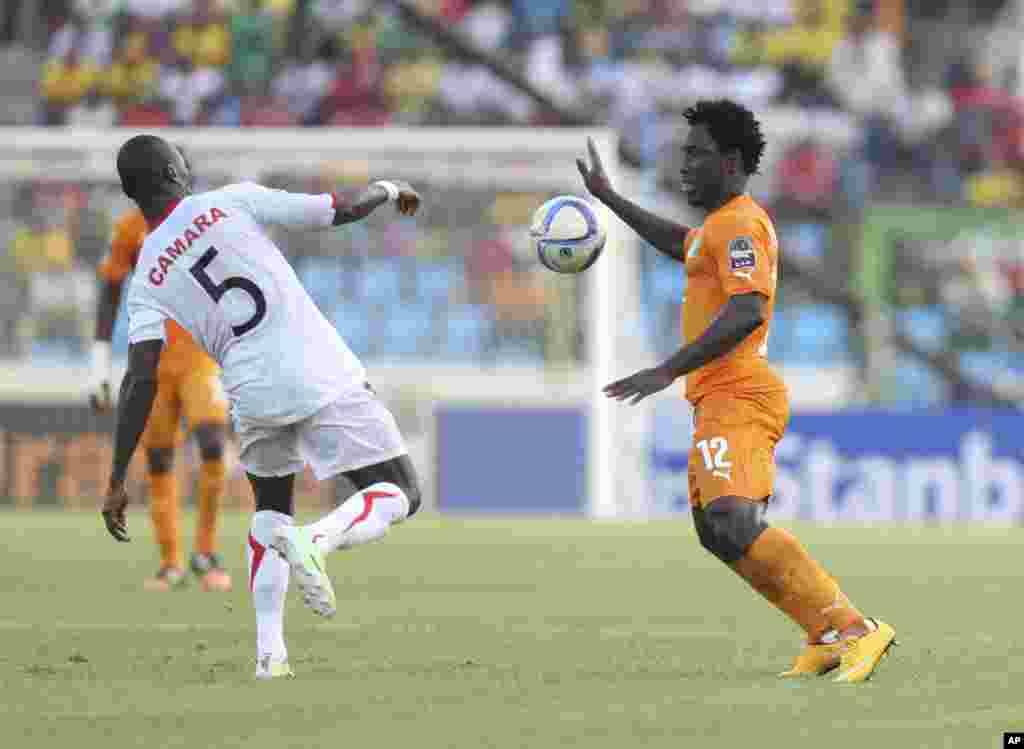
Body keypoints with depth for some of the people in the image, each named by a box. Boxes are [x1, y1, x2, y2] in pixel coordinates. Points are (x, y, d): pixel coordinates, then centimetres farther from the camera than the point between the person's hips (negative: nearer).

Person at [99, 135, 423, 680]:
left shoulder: (147, 283, 5)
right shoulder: (233, 202, -1)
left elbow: (141, 379, -5)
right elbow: (342, 211, 1)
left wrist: (117, 481, -3)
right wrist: (388, 190, 23)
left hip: (254, 398, 3)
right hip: (325, 379, -3)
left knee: (271, 510, 27)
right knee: (399, 495, 7)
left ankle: (269, 651, 11)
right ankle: (316, 540, -25)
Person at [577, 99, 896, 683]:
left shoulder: (738, 224, -11)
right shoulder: (722, 225, 22)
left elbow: (745, 312, -25)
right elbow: (681, 244, 45)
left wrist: (669, 371, -28)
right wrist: (608, 198, 49)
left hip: (736, 398, -11)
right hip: (727, 400, 11)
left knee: (734, 525, -26)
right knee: (717, 532, 14)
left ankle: (854, 630, -30)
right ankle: (827, 638, 11)